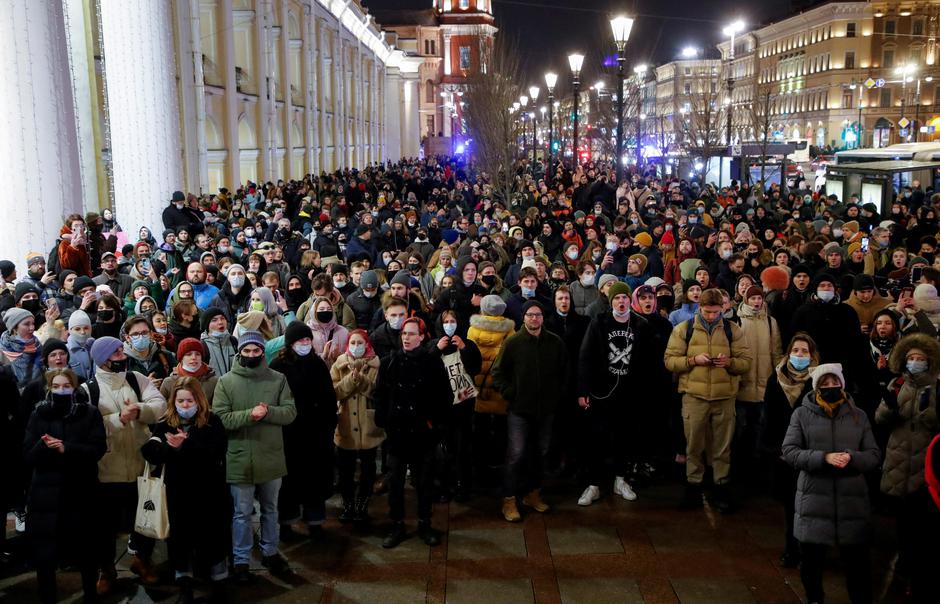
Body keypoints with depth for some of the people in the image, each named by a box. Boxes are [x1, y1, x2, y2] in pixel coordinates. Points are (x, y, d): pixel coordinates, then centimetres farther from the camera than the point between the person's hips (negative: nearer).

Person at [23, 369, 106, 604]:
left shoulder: (90, 414, 1)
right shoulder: (38, 415, 6)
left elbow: (98, 449, -8)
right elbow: (27, 455, 1)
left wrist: (66, 448, -21)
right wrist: (44, 447, -20)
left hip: (80, 494, -1)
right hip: (46, 494, 1)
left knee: (85, 551, 11)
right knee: (44, 556, 0)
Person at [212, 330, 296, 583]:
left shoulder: (278, 379, 0)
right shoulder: (226, 382, -4)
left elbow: (290, 412, -4)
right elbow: (220, 418, -11)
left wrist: (268, 412, -22)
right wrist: (249, 414, -24)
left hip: (271, 457, 2)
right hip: (239, 459, -2)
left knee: (270, 509, 18)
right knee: (242, 513, 8)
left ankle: (270, 552, 35)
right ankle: (241, 561, 20)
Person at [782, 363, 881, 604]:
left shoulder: (858, 415, 8)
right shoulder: (802, 414, 2)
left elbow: (874, 455, 7)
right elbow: (789, 451, -5)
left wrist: (852, 458, -15)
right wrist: (824, 458, -18)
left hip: (852, 499, 1)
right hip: (814, 499, -1)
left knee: (857, 559, 6)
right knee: (811, 558, 10)